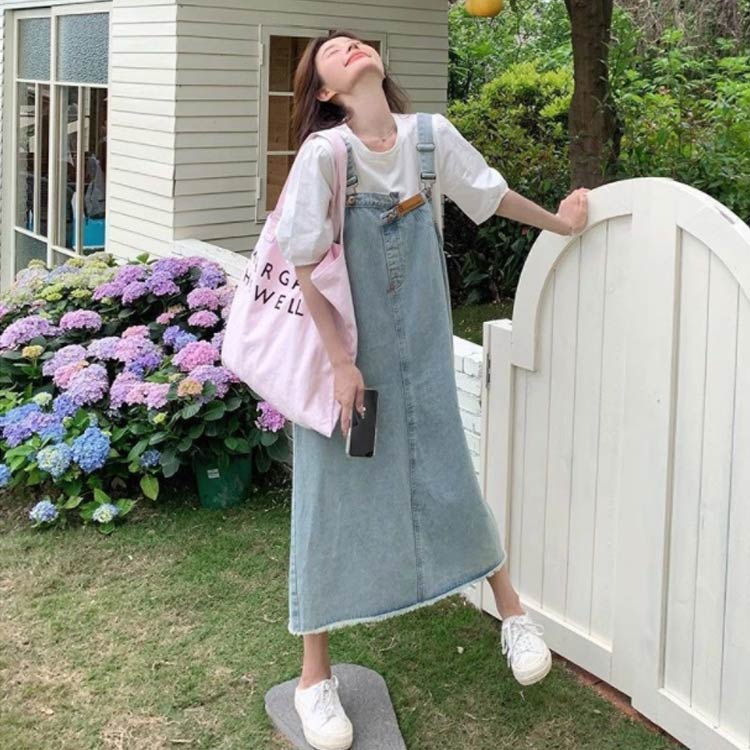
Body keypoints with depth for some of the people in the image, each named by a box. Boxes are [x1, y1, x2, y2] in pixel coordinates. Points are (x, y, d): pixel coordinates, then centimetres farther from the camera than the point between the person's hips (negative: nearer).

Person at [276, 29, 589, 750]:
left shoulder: (432, 136, -4)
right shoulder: (324, 153, -17)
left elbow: (489, 194, 14)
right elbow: (307, 268, -15)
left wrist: (558, 222, 27)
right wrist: (341, 361, -16)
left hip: (421, 351, 3)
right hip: (345, 349, -3)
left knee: (448, 480, 10)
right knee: (334, 503, 4)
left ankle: (512, 611, 34)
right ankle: (315, 676, 18)